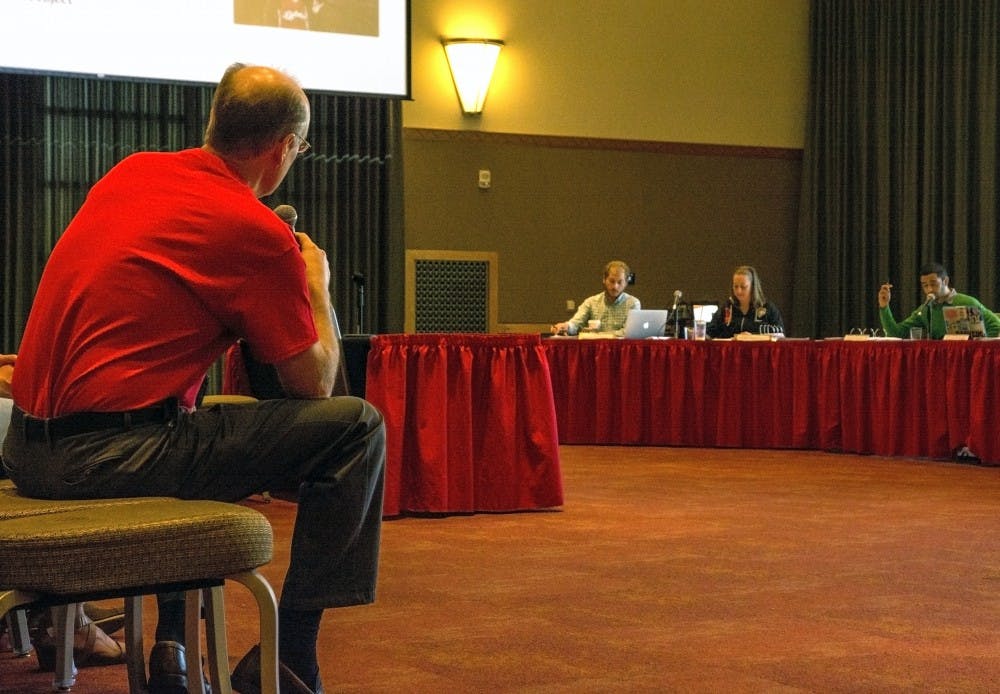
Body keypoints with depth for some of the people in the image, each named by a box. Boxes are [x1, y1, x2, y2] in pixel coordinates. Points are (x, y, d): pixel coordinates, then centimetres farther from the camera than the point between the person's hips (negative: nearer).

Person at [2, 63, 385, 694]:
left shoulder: (131, 171, 11)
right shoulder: (257, 232, -11)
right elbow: (313, 384, -2)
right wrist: (316, 282, 14)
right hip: (108, 456, -9)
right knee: (357, 427, -3)